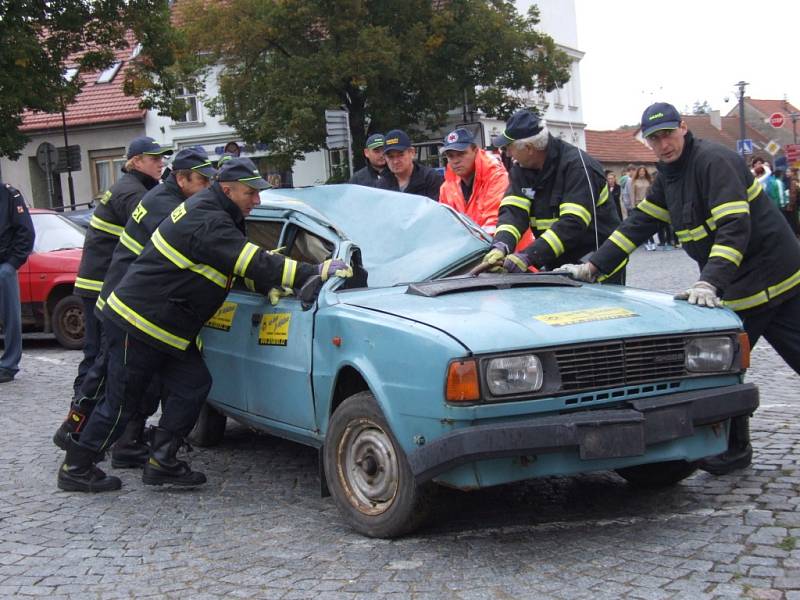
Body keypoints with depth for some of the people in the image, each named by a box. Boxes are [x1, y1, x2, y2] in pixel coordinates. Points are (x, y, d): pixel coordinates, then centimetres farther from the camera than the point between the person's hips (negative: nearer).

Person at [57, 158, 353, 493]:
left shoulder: (205, 209, 11)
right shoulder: (208, 223, -22)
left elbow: (244, 263, 18)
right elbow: (254, 263, -28)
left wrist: (269, 286, 1)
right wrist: (316, 272, -27)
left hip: (164, 326, 10)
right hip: (137, 324, -10)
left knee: (192, 385, 8)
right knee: (120, 403, 1)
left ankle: (162, 462, 14)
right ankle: (76, 468, 15)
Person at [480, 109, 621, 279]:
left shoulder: (578, 166, -21)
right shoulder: (521, 170, 3)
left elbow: (573, 223, -30)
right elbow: (513, 211, -9)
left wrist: (528, 257, -37)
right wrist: (500, 247, -31)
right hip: (558, 269, 6)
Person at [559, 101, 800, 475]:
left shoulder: (714, 161, -17)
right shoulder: (668, 177, 12)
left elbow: (734, 228, -26)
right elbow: (637, 225, 13)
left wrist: (709, 283, -36)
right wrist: (592, 267, 5)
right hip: (735, 292, 9)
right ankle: (734, 449, 17)